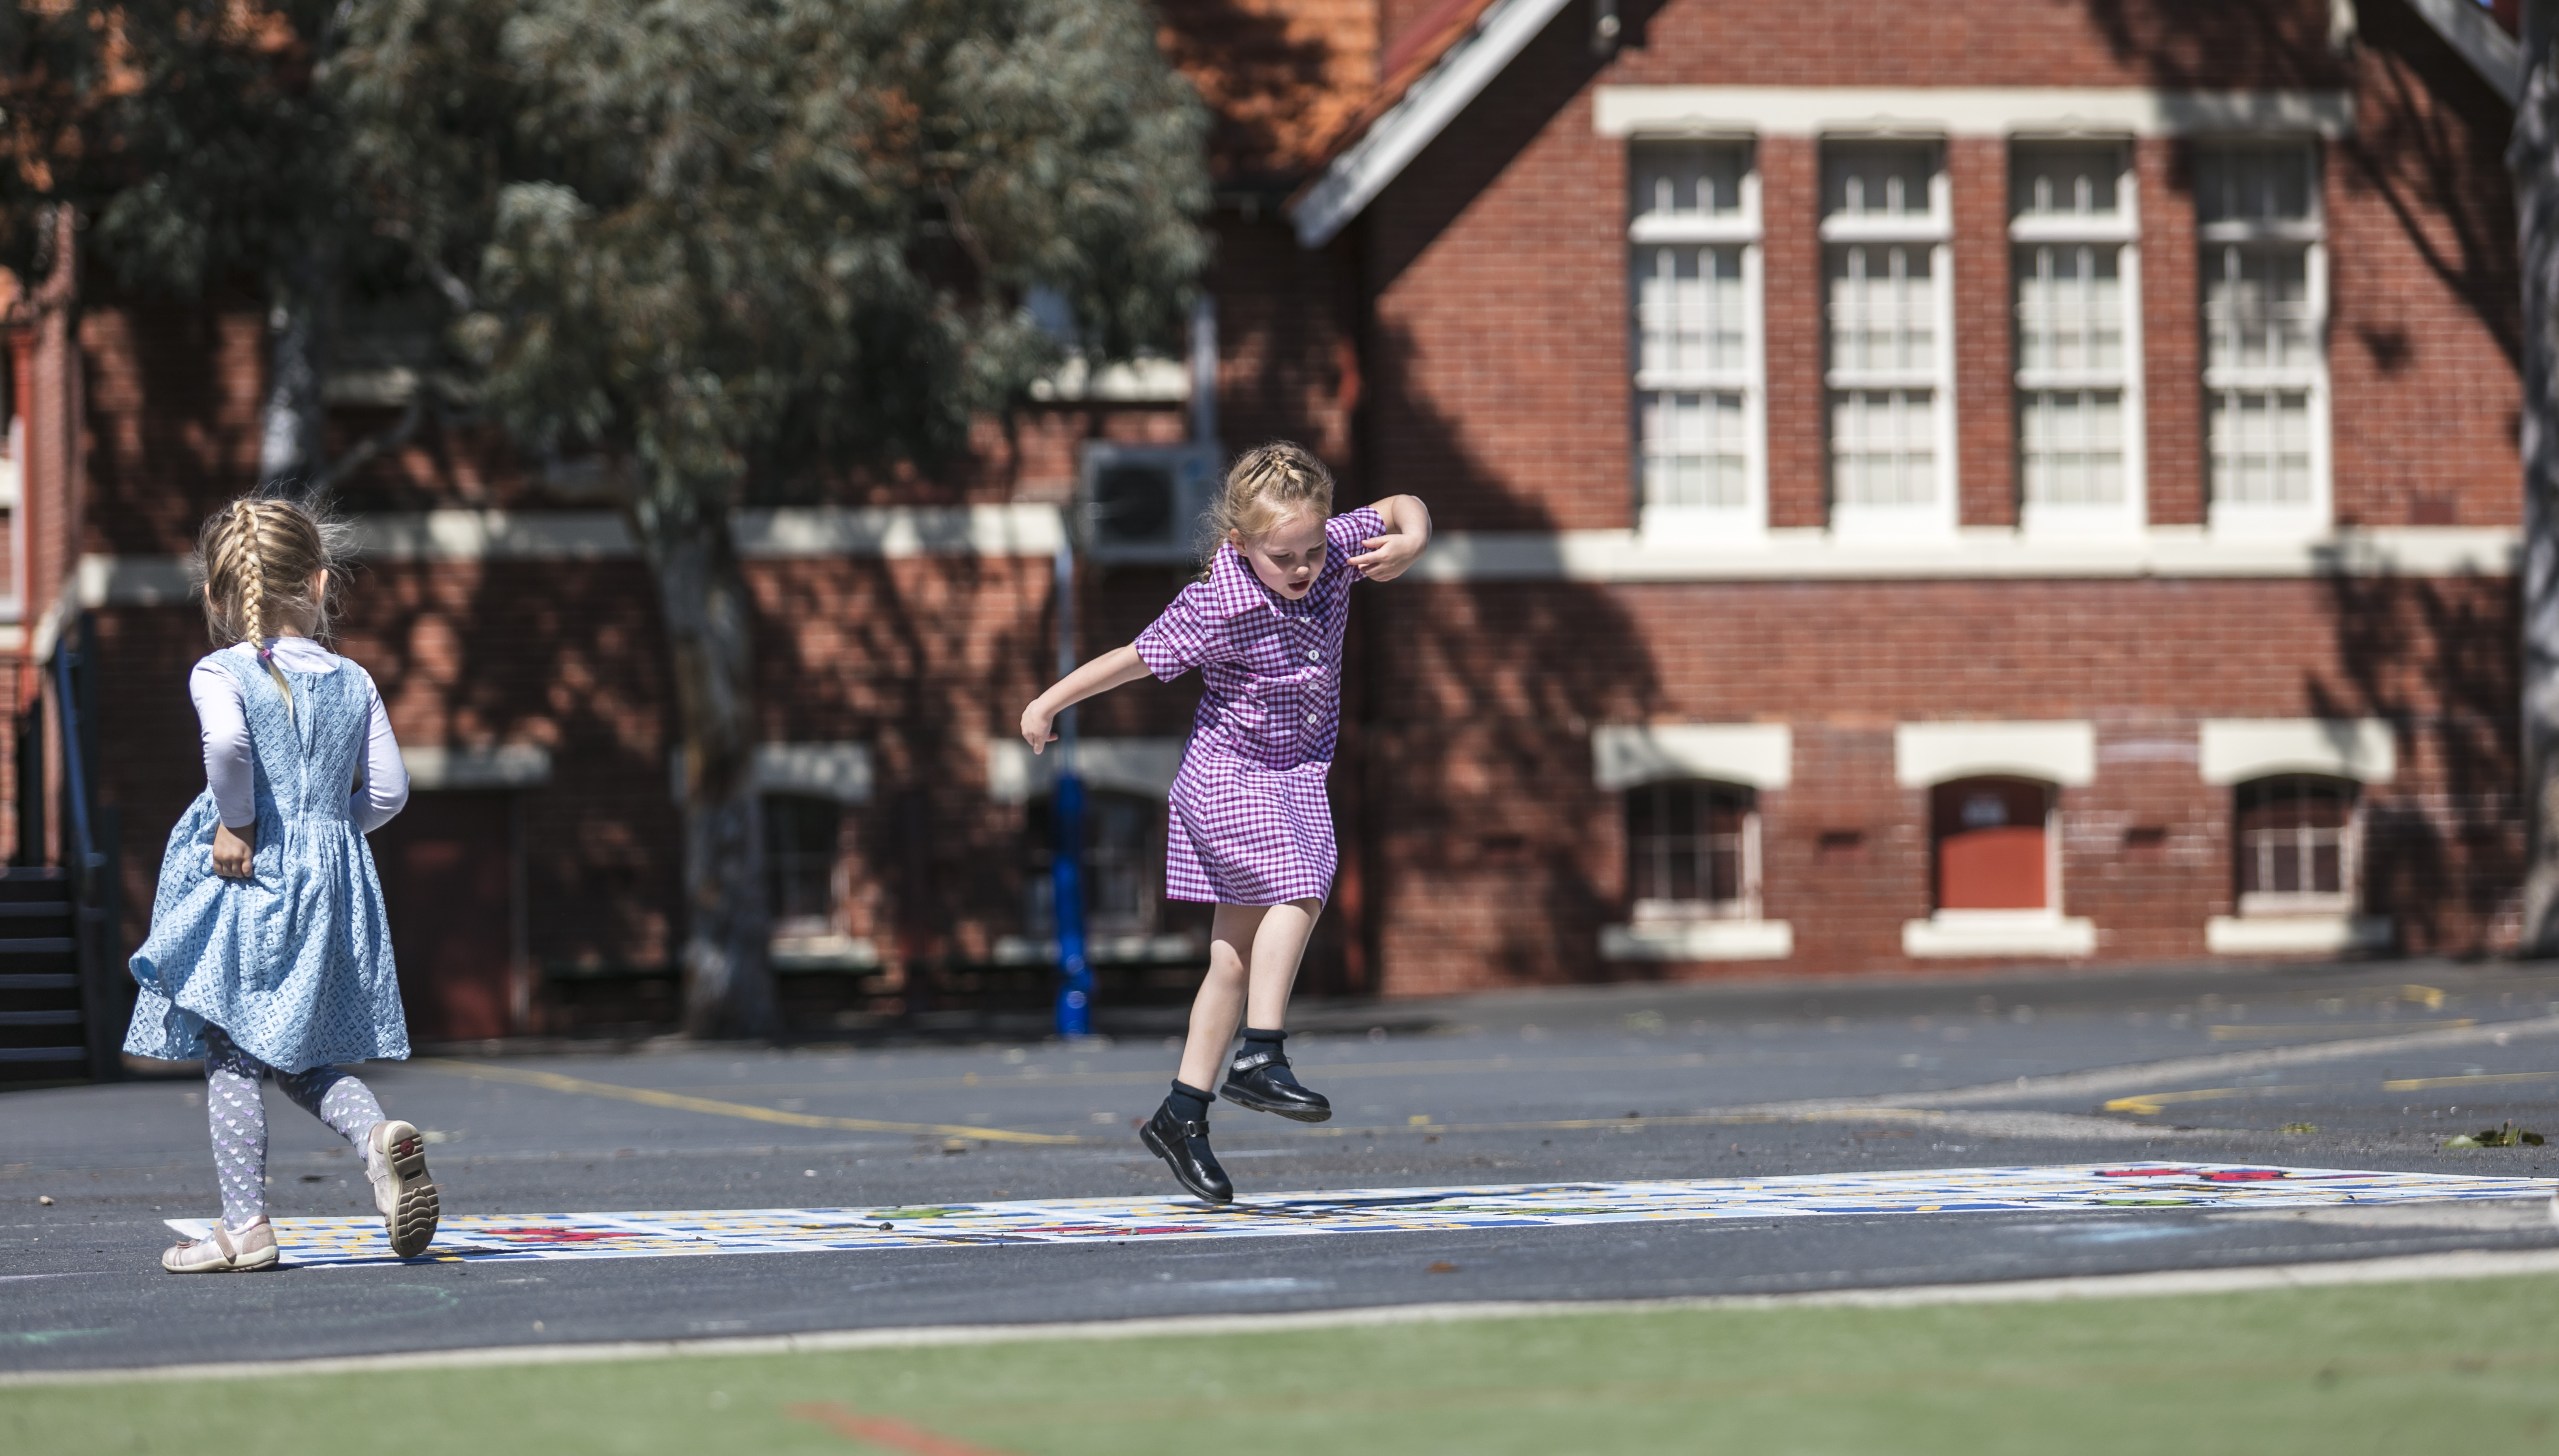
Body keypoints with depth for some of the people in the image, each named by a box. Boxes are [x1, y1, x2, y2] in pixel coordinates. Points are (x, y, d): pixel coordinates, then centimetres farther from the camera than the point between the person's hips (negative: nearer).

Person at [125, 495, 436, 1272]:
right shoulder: (353, 682, 7)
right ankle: (379, 1135, -11)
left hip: (246, 881, -5)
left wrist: (235, 823, -16)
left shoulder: (221, 674, -7)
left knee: (231, 1060, 3)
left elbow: (226, 742, -28)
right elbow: (387, 790, 5)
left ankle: (245, 1227, 2)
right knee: (301, 1058, 16)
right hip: (330, 887, 5)